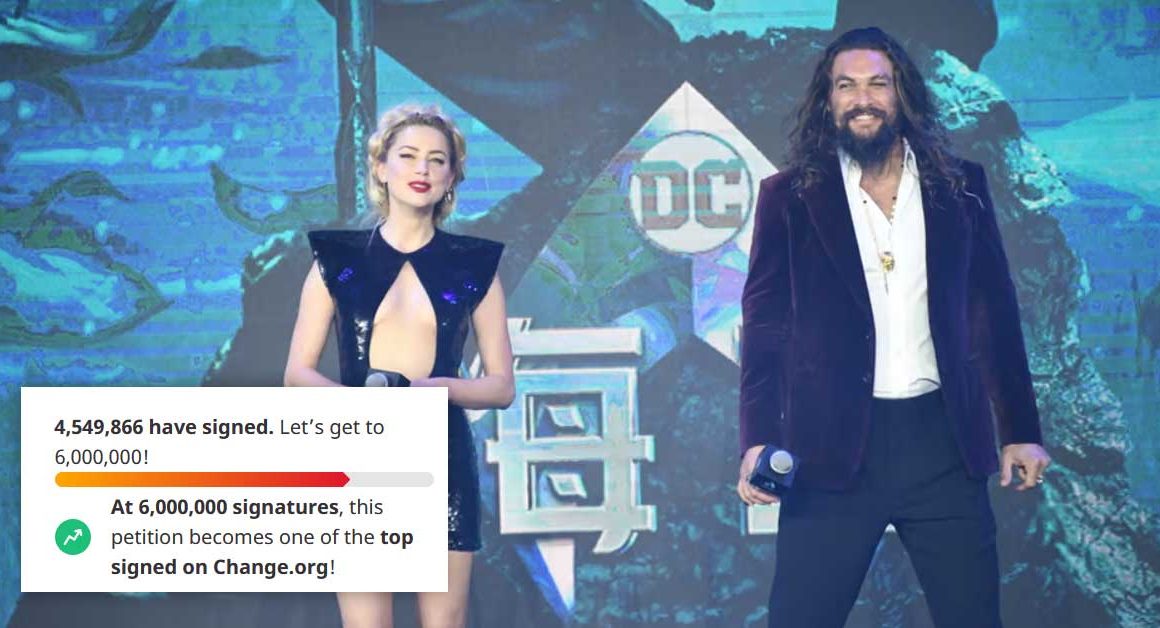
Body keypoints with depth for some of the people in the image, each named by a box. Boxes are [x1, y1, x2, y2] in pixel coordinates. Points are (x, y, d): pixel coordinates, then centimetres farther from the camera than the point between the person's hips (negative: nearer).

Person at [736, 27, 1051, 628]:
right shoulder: (790, 196, 3)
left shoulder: (959, 188, 8)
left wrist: (1021, 430, 9)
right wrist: (758, 441, -10)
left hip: (942, 439, 2)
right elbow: (764, 324, 1)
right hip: (835, 444, -2)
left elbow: (995, 311, 12)